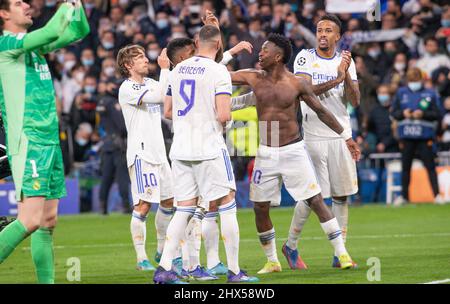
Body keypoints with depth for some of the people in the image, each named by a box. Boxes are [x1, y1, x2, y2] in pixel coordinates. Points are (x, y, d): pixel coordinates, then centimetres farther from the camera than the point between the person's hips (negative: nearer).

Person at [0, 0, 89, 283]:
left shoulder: (35, 43, 17)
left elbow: (79, 31, 24)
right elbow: (53, 32, -20)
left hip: (51, 142, 9)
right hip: (27, 143, -9)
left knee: (48, 222, 7)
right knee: (30, 220, -16)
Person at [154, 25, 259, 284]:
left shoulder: (178, 70, 10)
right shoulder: (218, 71, -10)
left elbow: (168, 112, 17)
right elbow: (223, 115, -18)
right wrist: (224, 119, 4)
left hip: (180, 149, 6)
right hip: (209, 148, -6)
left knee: (184, 209, 9)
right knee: (227, 206, 3)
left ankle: (164, 268, -1)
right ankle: (234, 271, 4)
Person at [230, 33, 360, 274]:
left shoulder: (297, 83, -6)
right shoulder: (253, 78, 1)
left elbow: (320, 110, 3)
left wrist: (345, 136, 7)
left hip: (294, 151, -3)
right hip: (266, 153, 3)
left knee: (316, 202, -7)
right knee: (260, 209, 3)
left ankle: (342, 253, -1)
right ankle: (272, 261, 19)